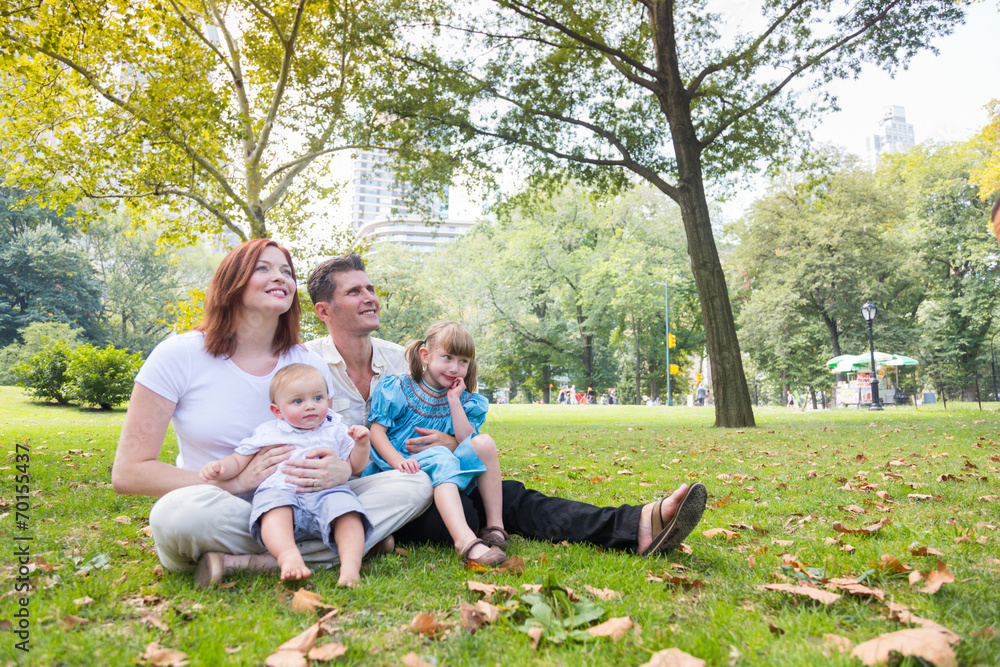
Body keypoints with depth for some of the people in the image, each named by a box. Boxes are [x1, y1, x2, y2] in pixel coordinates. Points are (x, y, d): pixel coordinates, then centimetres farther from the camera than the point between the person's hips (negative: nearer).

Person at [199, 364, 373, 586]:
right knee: (274, 502, -36)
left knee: (344, 505, -32)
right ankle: (288, 555, -56)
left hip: (326, 490, 1)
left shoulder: (335, 432, 24)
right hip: (280, 490, 0)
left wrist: (361, 445, 6)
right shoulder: (267, 433, 22)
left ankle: (351, 562, -44)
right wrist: (218, 467, 1)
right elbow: (238, 461, 23)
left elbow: (355, 466, 25)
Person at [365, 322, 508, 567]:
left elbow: (467, 442, -4)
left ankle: (495, 527, -19)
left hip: (451, 476, 4)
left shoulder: (465, 401, 10)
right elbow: (377, 430, -6)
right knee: (441, 458, -36)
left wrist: (454, 401, -7)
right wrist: (398, 460, -23)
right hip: (408, 471, -4)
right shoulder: (397, 389, 1)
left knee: (484, 443, -20)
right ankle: (465, 541, -54)